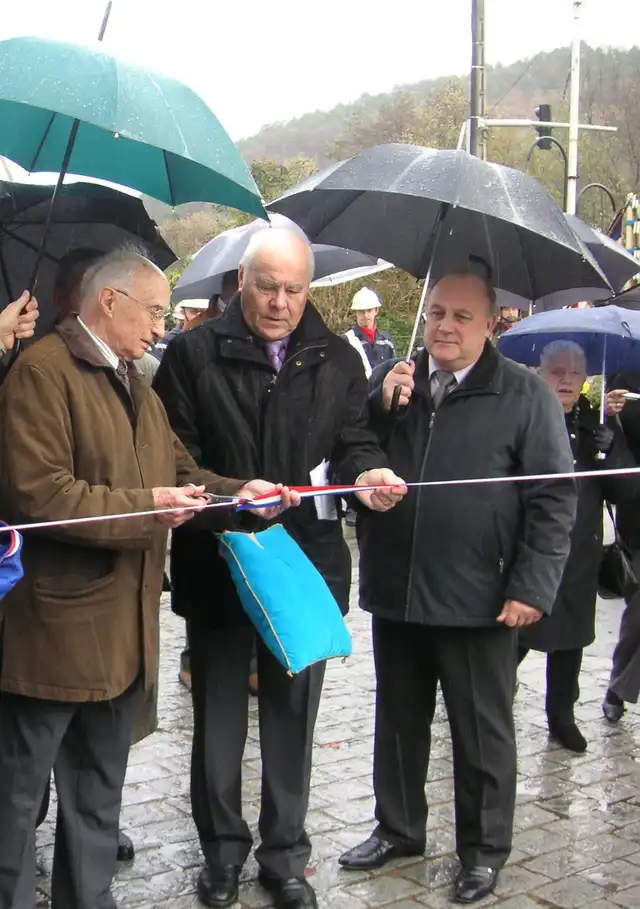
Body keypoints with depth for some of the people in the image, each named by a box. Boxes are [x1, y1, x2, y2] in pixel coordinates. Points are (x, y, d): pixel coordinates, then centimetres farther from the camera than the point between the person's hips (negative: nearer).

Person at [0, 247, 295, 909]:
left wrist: (239, 492, -1)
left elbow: (178, 471, 16)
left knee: (98, 791, 20)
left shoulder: (134, 385, 18)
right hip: (53, 624, -9)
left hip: (120, 624, 9)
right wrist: (143, 507, -19)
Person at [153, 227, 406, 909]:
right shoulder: (195, 353, -4)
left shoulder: (336, 360, 5)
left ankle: (284, 852, 28)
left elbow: (353, 440, 5)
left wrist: (366, 473, -17)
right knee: (218, 714, 11)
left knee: (292, 713, 12)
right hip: (215, 565, -2)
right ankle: (222, 848, 29)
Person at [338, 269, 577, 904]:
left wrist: (532, 588, -13)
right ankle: (397, 828, 37)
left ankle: (484, 851, 27)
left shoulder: (526, 395, -5)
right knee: (398, 722, 19)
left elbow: (554, 500, -7)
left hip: (479, 602, -4)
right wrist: (382, 406, -12)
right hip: (394, 592, 4)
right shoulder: (389, 380, 6)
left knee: (482, 732, 11)